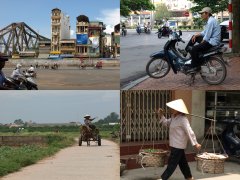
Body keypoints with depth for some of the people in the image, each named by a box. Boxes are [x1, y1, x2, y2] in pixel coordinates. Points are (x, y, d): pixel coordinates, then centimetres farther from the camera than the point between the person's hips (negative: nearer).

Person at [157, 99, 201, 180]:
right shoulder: (173, 117, 7)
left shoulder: (183, 119, -21)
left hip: (178, 145, -10)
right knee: (182, 162, 18)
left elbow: (189, 132, -23)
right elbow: (167, 123, 23)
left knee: (172, 163, -2)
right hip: (175, 144, 10)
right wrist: (161, 115, 8)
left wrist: (195, 144, -23)